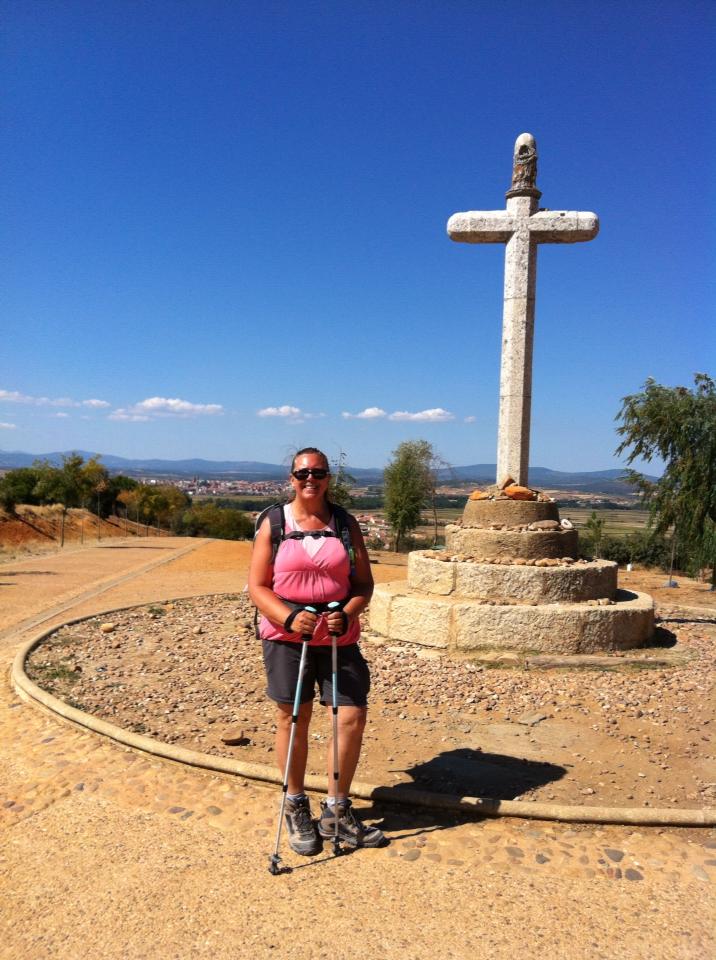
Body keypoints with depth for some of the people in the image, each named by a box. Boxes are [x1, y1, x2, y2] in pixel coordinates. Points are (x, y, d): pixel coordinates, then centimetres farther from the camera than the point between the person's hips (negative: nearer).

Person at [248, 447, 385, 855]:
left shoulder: (345, 523, 6)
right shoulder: (273, 524, 1)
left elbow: (364, 583, 5)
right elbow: (257, 586, -2)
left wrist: (347, 615, -14)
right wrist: (289, 617, -19)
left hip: (338, 636, 2)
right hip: (286, 636, -2)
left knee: (353, 717, -1)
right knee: (293, 718, 7)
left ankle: (337, 811, 21)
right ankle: (296, 808, 30)